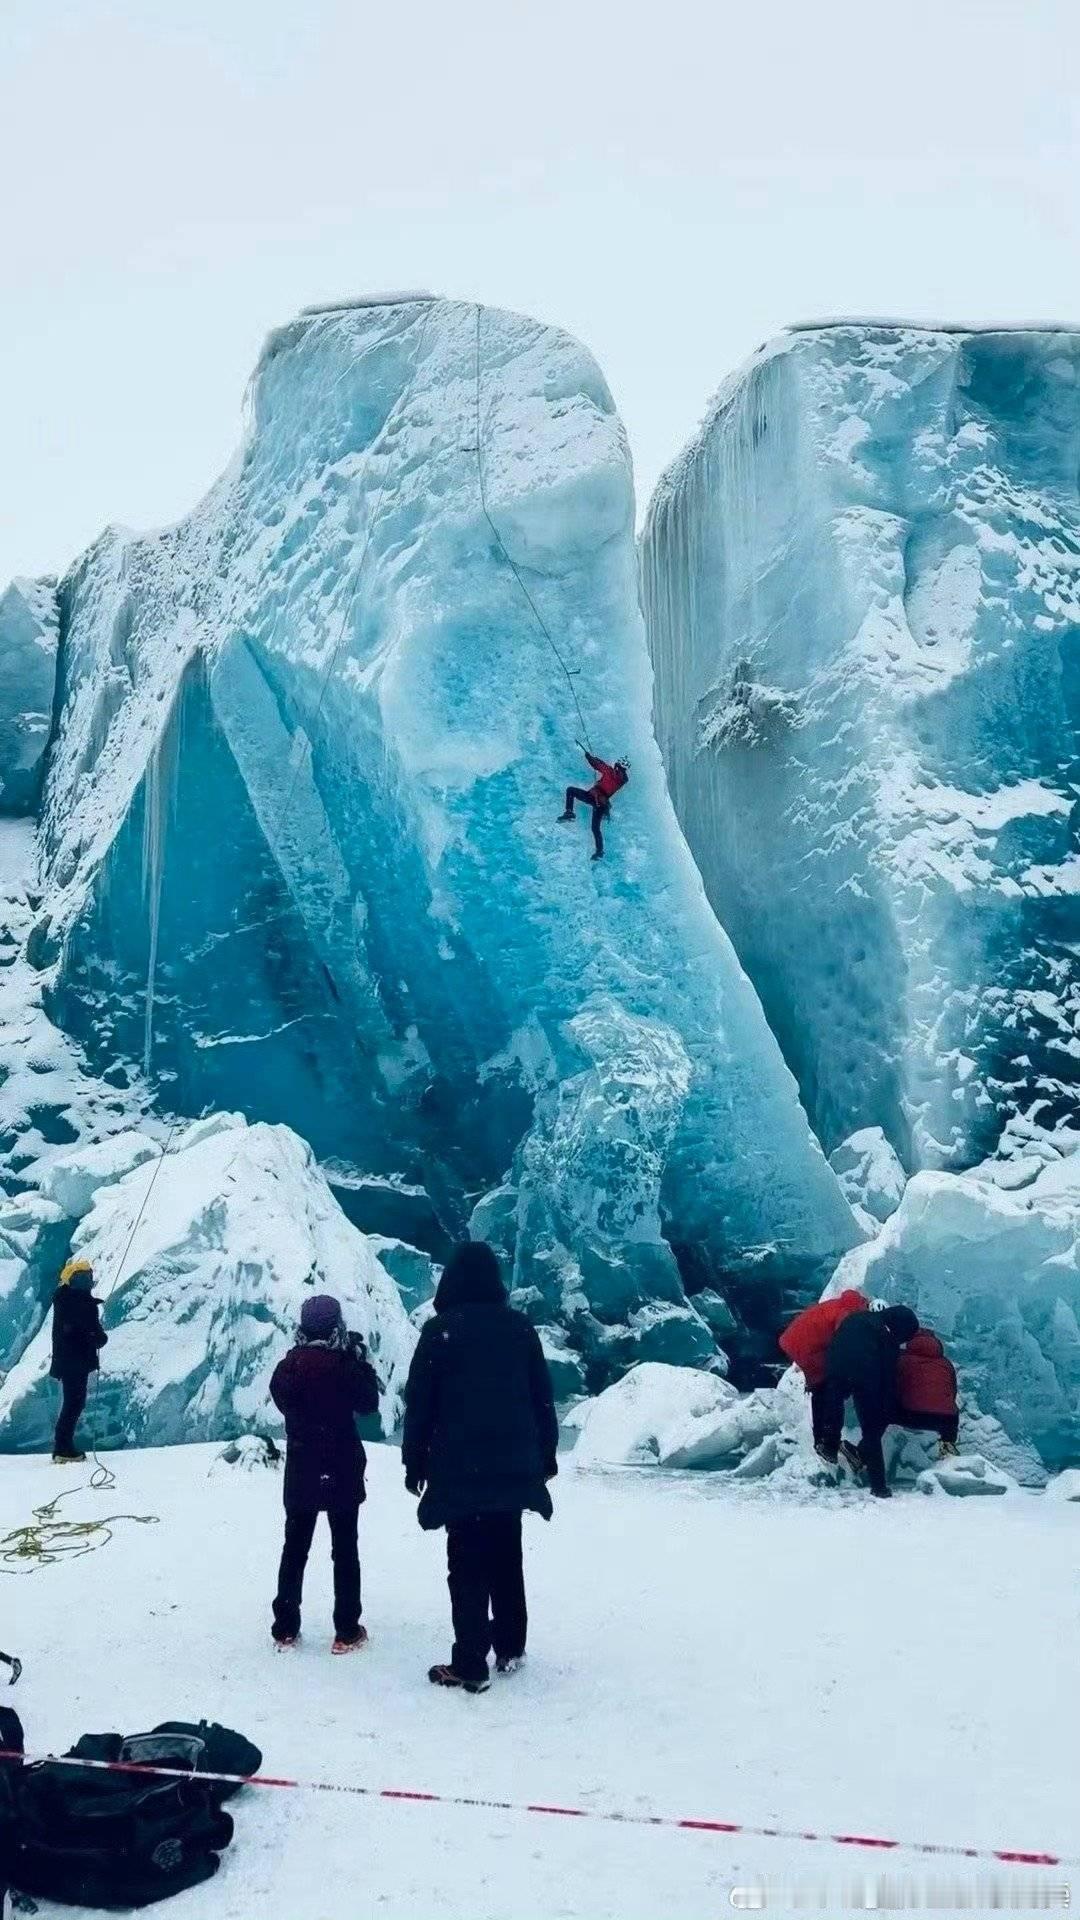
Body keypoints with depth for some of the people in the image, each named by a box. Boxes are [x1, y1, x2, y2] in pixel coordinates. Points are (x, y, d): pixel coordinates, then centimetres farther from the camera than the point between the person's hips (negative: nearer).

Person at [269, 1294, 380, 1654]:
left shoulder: (286, 1368, -7)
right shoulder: (345, 1367, -18)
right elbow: (369, 1403, -5)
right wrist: (363, 1360, 1)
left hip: (300, 1475, 3)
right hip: (342, 1474, -3)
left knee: (294, 1549, 15)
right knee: (345, 1551, 7)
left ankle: (285, 1628, 19)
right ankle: (346, 1631, 9)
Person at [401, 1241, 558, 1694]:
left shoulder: (440, 1329, -7)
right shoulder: (520, 1326, 3)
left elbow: (419, 1402, -5)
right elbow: (542, 1397, 8)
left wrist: (414, 1461, 3)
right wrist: (546, 1453, 17)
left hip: (459, 1466, -4)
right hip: (513, 1465, 4)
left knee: (467, 1563, 0)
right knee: (506, 1557, 17)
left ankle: (470, 1664, -1)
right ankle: (510, 1648, 23)